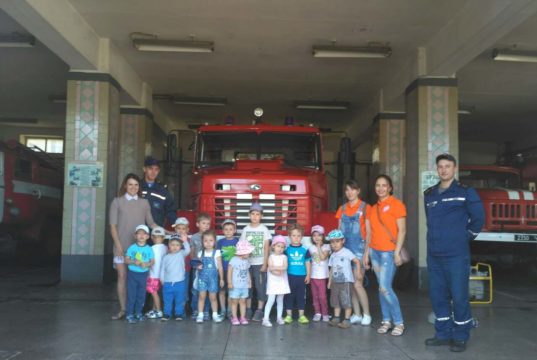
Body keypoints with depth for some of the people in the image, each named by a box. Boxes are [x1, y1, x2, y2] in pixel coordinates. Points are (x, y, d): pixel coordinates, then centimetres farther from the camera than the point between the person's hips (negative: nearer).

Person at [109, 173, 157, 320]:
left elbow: (151, 223, 12)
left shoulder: (144, 203, 8)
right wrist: (118, 244, -8)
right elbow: (113, 225, 0)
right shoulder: (117, 202, 3)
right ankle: (123, 310, 6)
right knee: (122, 276, 0)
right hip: (122, 245, -1)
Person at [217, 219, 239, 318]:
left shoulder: (238, 241, -1)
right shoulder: (220, 242, 2)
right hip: (222, 270, 1)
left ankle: (230, 311, 18)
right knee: (222, 290, 7)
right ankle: (223, 310, 18)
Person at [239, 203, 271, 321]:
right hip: (247, 263, 2)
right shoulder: (245, 229, 3)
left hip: (260, 263, -2)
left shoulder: (264, 229, -1)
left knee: (260, 286, -1)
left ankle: (259, 311, 7)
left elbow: (266, 248, -2)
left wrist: (265, 264, -7)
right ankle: (248, 310, 15)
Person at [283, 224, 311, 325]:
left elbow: (308, 263, 7)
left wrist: (308, 275, 5)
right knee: (289, 296, 6)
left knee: (301, 296, 9)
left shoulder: (304, 250, 1)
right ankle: (289, 315, 15)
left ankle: (301, 315, 17)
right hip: (290, 276, -1)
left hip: (301, 277, 1)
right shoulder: (287, 249, -3)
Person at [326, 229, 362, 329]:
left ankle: (347, 320, 0)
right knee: (335, 300, 11)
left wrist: (358, 273, -13)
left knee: (346, 300, -5)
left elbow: (357, 261, -9)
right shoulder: (333, 255, 11)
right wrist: (329, 281, 12)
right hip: (335, 281, 7)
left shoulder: (346, 252, -8)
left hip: (346, 281, -7)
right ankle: (336, 318, 21)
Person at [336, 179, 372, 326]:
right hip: (345, 249, 5)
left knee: (357, 284, -9)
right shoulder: (342, 209, 11)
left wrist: (366, 253, -10)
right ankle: (357, 314, 16)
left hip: (359, 249, -5)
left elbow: (369, 232, -5)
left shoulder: (365, 208, -3)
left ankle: (366, 315, 6)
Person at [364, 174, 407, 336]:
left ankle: (399, 322, 3)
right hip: (374, 251, 6)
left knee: (385, 288, -10)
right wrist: (367, 253, 12)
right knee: (381, 288, 8)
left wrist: (397, 252, -16)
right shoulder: (373, 208, 13)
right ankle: (386, 321, 16)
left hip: (389, 252, -6)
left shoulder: (396, 204, -6)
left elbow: (402, 230, -10)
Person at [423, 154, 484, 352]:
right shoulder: (429, 194, 12)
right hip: (434, 254, 5)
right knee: (438, 295, 10)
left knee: (459, 296, -2)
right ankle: (443, 334, 23)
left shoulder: (466, 192, -1)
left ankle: (460, 337, 12)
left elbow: (478, 218, 0)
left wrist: (466, 237, 2)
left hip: (456, 255, -5)